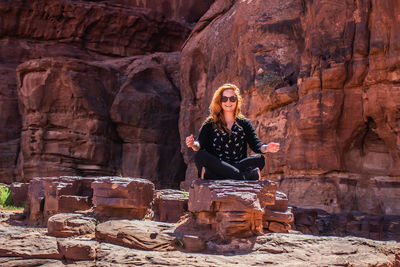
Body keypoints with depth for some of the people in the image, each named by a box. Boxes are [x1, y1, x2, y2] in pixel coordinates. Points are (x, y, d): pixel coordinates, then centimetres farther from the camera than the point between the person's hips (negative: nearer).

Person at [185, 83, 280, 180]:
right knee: (200, 155, -30)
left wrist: (266, 148, -17)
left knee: (260, 159, -26)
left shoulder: (244, 124, 19)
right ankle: (242, 176, -43)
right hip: (215, 164, -1)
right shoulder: (210, 124, 14)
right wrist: (193, 144, -23)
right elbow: (200, 145, 1)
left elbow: (256, 144, 6)